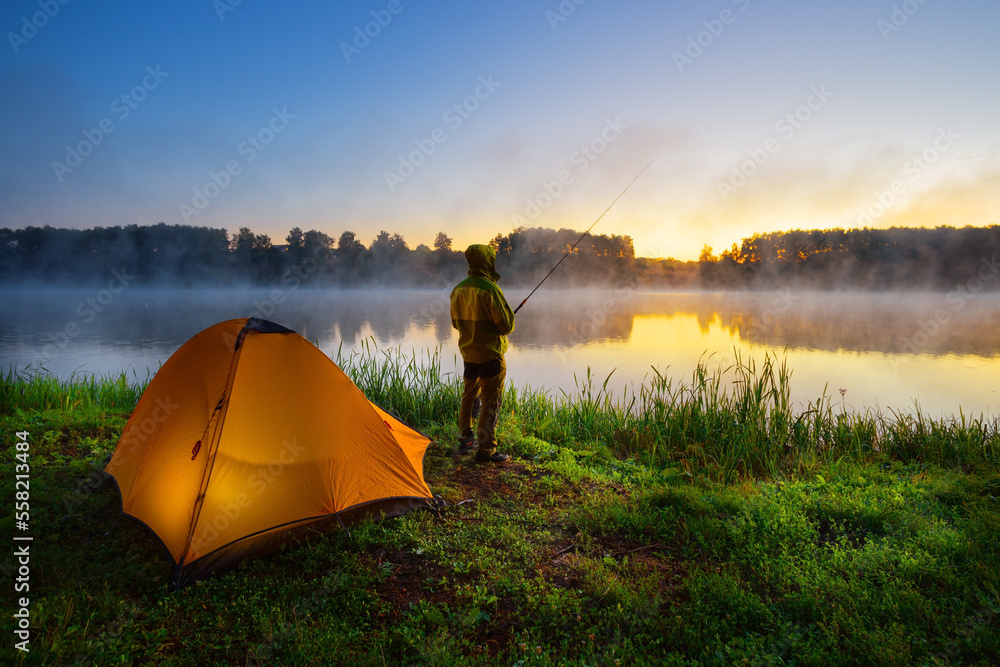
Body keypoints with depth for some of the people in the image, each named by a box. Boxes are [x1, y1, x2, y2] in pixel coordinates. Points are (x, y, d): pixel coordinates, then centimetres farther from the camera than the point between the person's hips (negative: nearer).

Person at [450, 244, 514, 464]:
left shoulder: (458, 290, 3)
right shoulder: (490, 290, -19)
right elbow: (507, 325, -17)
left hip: (467, 353, 8)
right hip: (490, 354, -7)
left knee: (468, 396, 20)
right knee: (490, 402, 0)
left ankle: (465, 440, 31)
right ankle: (486, 450, 4)